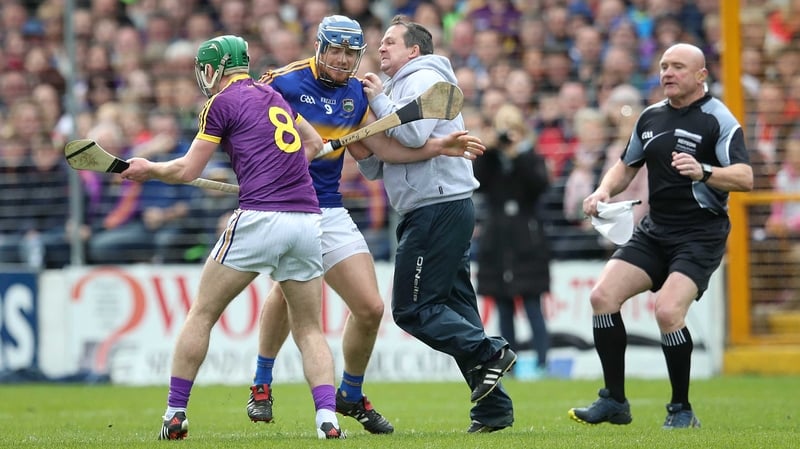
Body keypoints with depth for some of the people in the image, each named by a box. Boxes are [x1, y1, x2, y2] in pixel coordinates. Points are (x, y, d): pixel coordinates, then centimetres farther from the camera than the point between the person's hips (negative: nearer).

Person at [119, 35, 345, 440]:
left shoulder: (222, 103, 2)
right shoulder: (274, 97, 21)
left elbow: (187, 171, 5)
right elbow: (313, 143, 37)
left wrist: (148, 169, 22)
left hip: (260, 220, -5)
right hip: (307, 220, 5)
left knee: (201, 314, 8)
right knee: (309, 330, 11)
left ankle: (174, 414, 8)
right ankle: (327, 417, -10)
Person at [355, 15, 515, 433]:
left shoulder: (424, 80, -5)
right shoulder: (399, 90, 25)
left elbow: (413, 135, -23)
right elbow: (378, 169, 23)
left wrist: (379, 99, -9)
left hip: (438, 208, -10)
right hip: (438, 211, 10)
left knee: (412, 309, -9)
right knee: (455, 310, 6)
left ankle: (489, 354, -12)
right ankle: (493, 407, 3)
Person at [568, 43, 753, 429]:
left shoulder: (718, 119, -9)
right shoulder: (650, 117, 12)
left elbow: (745, 178, -19)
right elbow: (627, 166, 25)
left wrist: (704, 172, -37)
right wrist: (603, 191, 4)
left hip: (701, 234, -7)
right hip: (654, 230, 7)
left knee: (668, 310, -25)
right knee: (603, 295, -9)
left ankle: (682, 410, -7)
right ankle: (614, 401, 0)